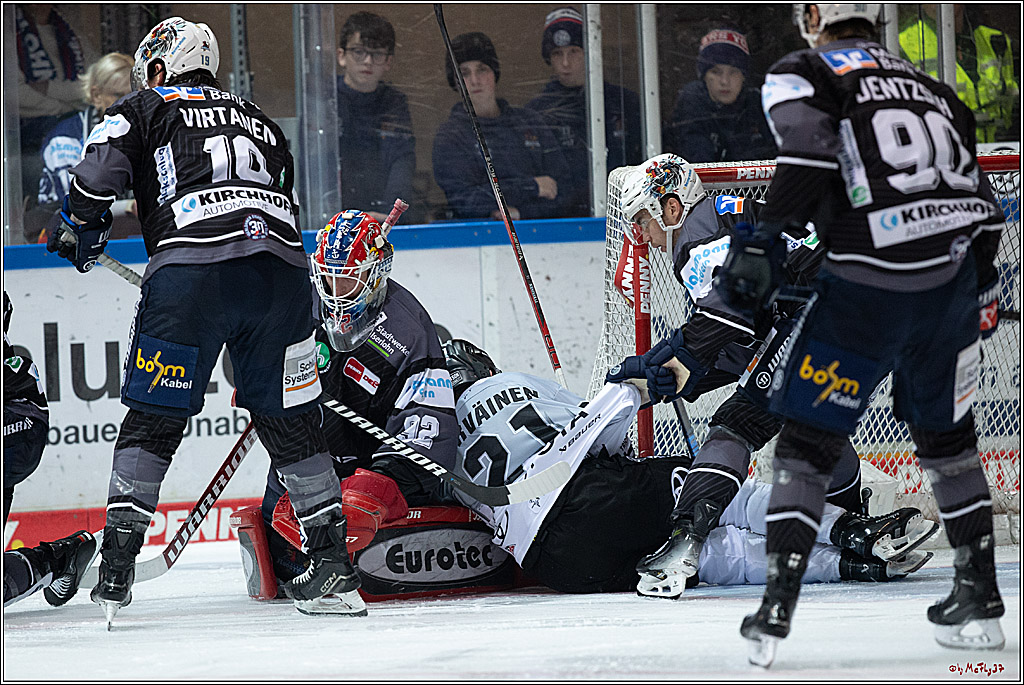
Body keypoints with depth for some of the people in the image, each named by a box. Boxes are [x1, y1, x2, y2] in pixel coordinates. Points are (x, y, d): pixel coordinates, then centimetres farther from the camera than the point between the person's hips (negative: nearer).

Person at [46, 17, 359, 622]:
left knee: (153, 420, 5)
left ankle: (116, 570, 0)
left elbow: (99, 171, 3)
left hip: (192, 272, -4)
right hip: (282, 271, 4)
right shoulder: (261, 122, 32)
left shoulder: (148, 108, 17)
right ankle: (334, 561, 12)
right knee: (290, 423, 15)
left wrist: (80, 232, 20)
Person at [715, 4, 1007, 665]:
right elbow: (979, 199, 20)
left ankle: (776, 611, -3)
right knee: (946, 436, 23)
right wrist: (982, 287, 27)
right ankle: (981, 600, 26)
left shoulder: (801, 73, 6)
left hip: (867, 287, -5)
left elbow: (809, 154, -14)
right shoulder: (932, 86, 23)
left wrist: (761, 240, -13)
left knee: (807, 441, 5)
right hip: (954, 279, 5)